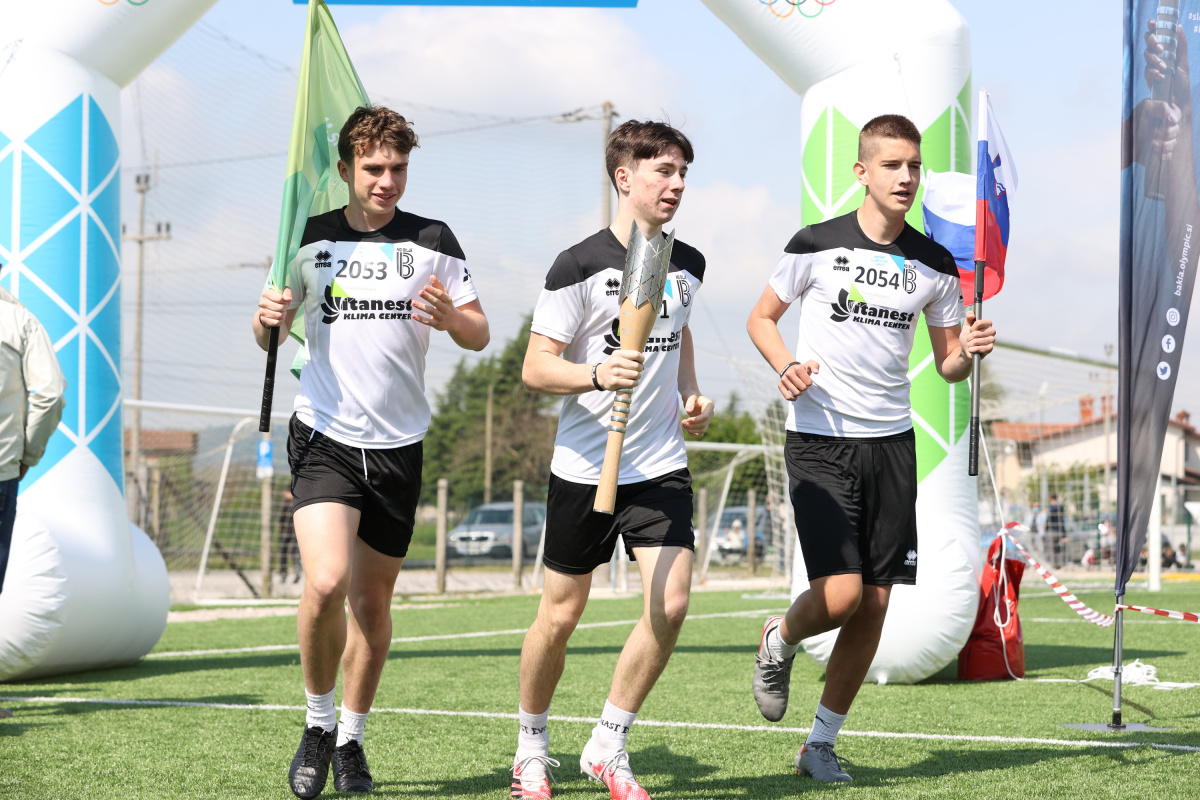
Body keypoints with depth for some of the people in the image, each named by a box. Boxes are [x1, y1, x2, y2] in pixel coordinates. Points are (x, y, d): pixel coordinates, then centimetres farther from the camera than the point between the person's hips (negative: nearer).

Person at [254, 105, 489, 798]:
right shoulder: (310, 238, 3)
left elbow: (480, 334, 4)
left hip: (399, 445, 1)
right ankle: (317, 724, 2)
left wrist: (450, 317, -19)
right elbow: (268, 335, 13)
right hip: (324, 435, -1)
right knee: (326, 581, -20)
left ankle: (351, 740, 26)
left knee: (372, 600, 7)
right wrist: (268, 319, -11)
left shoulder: (433, 241, 1)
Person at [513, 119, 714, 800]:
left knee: (671, 604, -11)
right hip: (585, 466, -4)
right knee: (561, 615, 6)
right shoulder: (580, 266, -10)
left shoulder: (687, 265, 7)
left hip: (663, 466, 4)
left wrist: (692, 395, 9)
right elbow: (536, 369, -10)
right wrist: (598, 374, -27)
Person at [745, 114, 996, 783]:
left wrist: (969, 352, -10)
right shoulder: (816, 245, -4)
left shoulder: (934, 265, 6)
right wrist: (787, 366, -13)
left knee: (875, 604, 2)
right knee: (840, 594, -16)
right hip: (819, 442, -4)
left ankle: (822, 745, 16)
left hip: (892, 443, 4)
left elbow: (947, 363, 13)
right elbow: (762, 317, 7)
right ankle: (779, 642, 19)